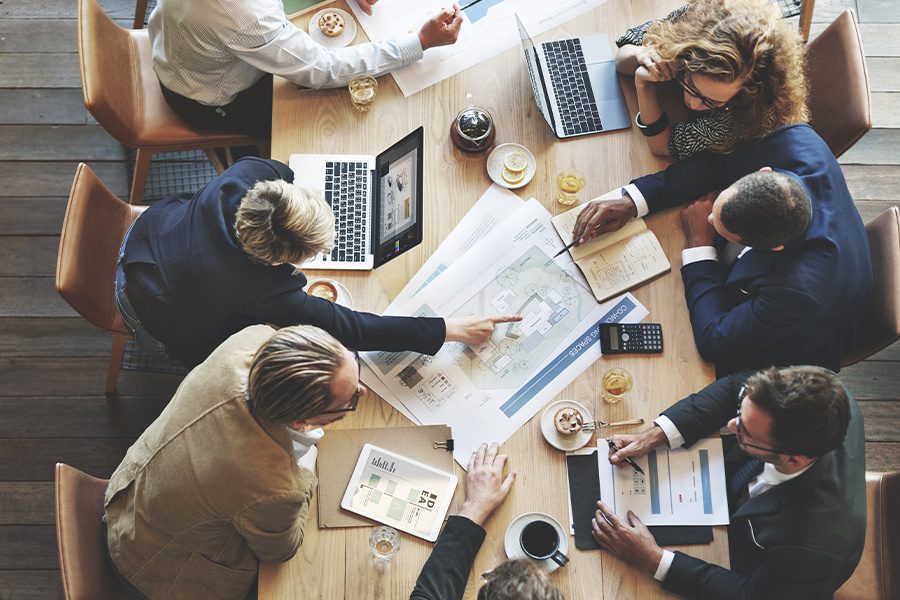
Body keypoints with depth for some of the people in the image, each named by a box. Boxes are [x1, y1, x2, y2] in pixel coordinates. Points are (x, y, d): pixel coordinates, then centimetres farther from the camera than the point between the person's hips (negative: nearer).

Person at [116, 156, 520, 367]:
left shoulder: (248, 174, -33)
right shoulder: (264, 292, -46)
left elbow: (278, 170, -6)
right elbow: (351, 329, -40)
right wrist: (451, 330, -40)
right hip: (151, 314, -5)